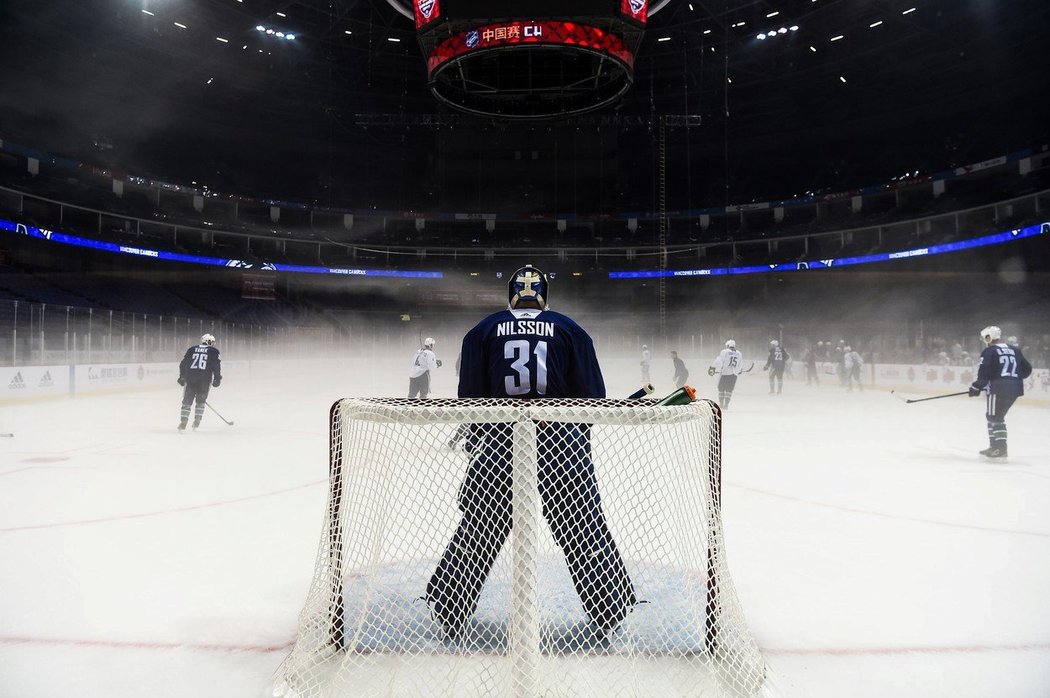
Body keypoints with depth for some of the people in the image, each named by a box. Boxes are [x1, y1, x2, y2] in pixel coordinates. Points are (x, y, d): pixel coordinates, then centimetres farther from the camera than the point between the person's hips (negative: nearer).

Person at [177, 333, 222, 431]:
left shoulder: (192, 349, 17)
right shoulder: (214, 351, 8)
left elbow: (183, 363, 17)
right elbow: (217, 365, -2)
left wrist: (182, 377, 23)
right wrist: (217, 378, 1)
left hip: (190, 378, 2)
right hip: (205, 380, -2)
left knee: (187, 401, 10)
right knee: (201, 401, 15)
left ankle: (182, 424, 5)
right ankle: (196, 423, 10)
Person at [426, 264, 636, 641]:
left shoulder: (483, 331, 10)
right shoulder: (570, 330, 8)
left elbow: (470, 395, 8)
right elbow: (592, 394, 6)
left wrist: (477, 442, 17)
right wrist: (581, 438, 19)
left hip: (497, 440, 1)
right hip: (562, 438, -1)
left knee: (479, 527, 12)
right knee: (583, 526, 9)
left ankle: (448, 613, 20)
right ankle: (608, 612, 18)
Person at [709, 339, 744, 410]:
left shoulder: (724, 352, -4)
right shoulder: (739, 354, 10)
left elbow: (718, 361, -10)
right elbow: (740, 366, 20)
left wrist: (712, 368, -4)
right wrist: (740, 371, 38)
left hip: (725, 373, -3)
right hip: (734, 375, 3)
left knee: (721, 389, 10)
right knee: (729, 390, 11)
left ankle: (721, 404, 13)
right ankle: (726, 405, 8)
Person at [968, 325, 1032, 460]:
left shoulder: (989, 352, -5)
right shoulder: (1014, 350, 17)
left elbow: (984, 373, -12)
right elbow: (1027, 369, 19)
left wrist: (976, 387, -1)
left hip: (999, 388, -8)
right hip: (1015, 389, 8)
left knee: (995, 418, -3)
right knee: (997, 417, 19)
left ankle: (1000, 451, -11)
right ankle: (994, 447, 25)